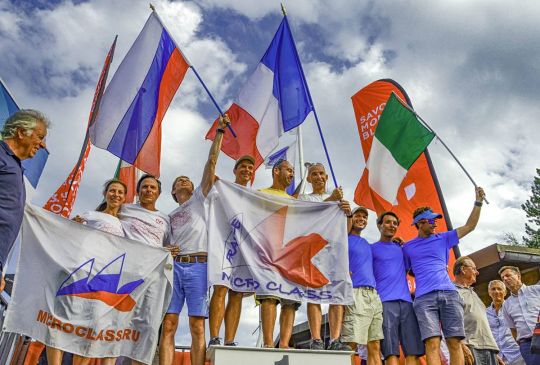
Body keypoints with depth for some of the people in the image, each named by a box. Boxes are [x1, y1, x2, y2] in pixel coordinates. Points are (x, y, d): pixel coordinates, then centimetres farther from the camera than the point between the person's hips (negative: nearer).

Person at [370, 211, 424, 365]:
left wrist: (404, 246, 19)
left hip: (406, 301, 5)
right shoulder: (372, 248, 10)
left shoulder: (401, 248, 24)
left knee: (413, 351, -3)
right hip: (384, 302, -4)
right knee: (391, 352, -10)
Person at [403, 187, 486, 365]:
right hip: (424, 297, -2)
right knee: (433, 344, -15)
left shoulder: (443, 239, 19)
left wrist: (478, 202, 8)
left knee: (455, 343, -4)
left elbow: (469, 226, 16)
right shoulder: (407, 247, 17)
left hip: (449, 294, 2)